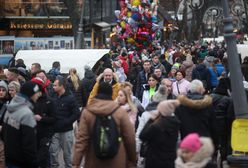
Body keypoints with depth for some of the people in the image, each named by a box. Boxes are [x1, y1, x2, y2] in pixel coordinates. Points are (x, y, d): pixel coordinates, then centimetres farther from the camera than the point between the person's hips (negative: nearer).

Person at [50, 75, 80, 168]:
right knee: (53, 152, 2)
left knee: (67, 153, 7)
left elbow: (76, 114, -12)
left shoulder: (70, 98, -9)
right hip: (55, 130, 4)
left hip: (66, 131, -4)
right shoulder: (54, 97, 5)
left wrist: (66, 122, -15)